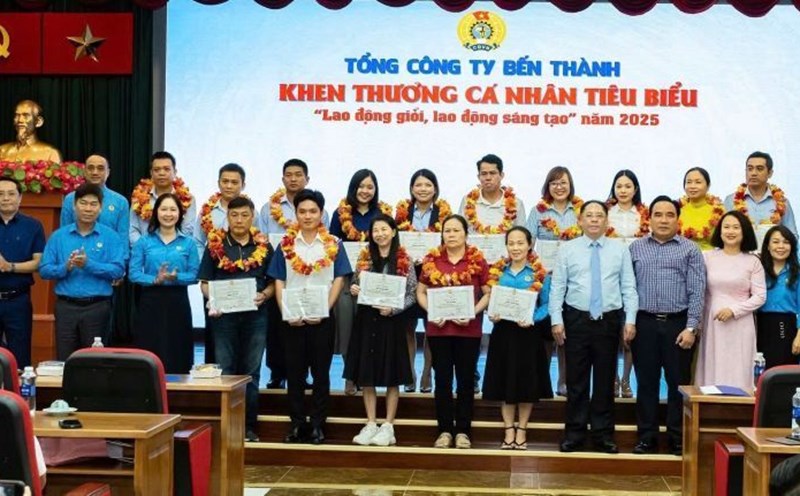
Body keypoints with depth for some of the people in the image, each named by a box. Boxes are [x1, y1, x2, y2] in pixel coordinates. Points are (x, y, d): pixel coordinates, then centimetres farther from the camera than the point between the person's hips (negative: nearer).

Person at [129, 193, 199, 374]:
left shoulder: (188, 243, 7)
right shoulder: (144, 242, 6)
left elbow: (194, 275, 1)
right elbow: (134, 274, -2)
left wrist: (176, 277, -17)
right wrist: (156, 280, -18)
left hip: (178, 303, 1)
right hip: (150, 302, 0)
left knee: (177, 357, 2)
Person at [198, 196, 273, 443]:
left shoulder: (263, 246, 5)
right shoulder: (215, 244, 3)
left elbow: (273, 282, 8)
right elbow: (204, 282, 4)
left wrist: (264, 295, -11)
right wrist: (212, 299, -15)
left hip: (255, 314, 1)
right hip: (224, 314, -1)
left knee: (251, 372, 6)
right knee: (226, 371, 5)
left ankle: (249, 426, 13)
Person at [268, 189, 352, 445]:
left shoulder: (333, 245, 2)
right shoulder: (286, 244, 5)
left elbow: (339, 280, -1)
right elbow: (279, 281, 3)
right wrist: (286, 312, -10)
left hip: (322, 318, -1)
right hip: (292, 319, 1)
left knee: (321, 372, 5)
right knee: (294, 372, 6)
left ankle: (318, 425, 13)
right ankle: (297, 424, 15)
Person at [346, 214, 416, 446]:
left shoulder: (404, 260, -3)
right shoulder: (364, 258, 8)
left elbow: (412, 294, -3)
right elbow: (355, 287, 16)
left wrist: (393, 309, -16)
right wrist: (353, 290, -7)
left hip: (392, 322, -3)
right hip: (366, 321, 3)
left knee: (391, 375, 2)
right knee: (366, 374, 4)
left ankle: (388, 426, 9)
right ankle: (371, 424, 12)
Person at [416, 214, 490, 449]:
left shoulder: (477, 260, 0)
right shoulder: (431, 259, 5)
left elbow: (488, 293, 1)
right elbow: (421, 292, 9)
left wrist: (473, 313, -13)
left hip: (468, 329, -1)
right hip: (438, 328, 1)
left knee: (466, 380, 5)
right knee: (442, 379, 6)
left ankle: (463, 430, 14)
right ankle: (445, 429, 14)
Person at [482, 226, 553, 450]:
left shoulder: (539, 273, -2)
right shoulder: (498, 271, 6)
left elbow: (546, 304, -2)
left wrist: (532, 319, -18)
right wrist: (492, 315, -8)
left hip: (528, 333, -2)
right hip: (502, 331, 2)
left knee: (527, 381, 4)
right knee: (504, 381, 5)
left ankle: (521, 430, 17)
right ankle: (508, 430, 16)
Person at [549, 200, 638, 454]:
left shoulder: (620, 249, 5)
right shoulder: (567, 250, 4)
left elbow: (629, 288, 2)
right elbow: (557, 288, 1)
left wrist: (630, 320, -6)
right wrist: (557, 320, -7)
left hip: (609, 321, 1)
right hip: (577, 320, 0)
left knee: (605, 380, 7)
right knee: (576, 380, 5)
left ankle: (603, 435, 16)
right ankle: (574, 434, 14)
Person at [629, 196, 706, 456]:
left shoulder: (690, 250, 3)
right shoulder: (635, 248, 8)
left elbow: (697, 291, -2)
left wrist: (691, 328, -9)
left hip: (678, 324, -1)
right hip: (644, 323, 1)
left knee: (678, 383, 4)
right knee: (646, 383, 7)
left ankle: (678, 439, 13)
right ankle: (647, 437, 15)